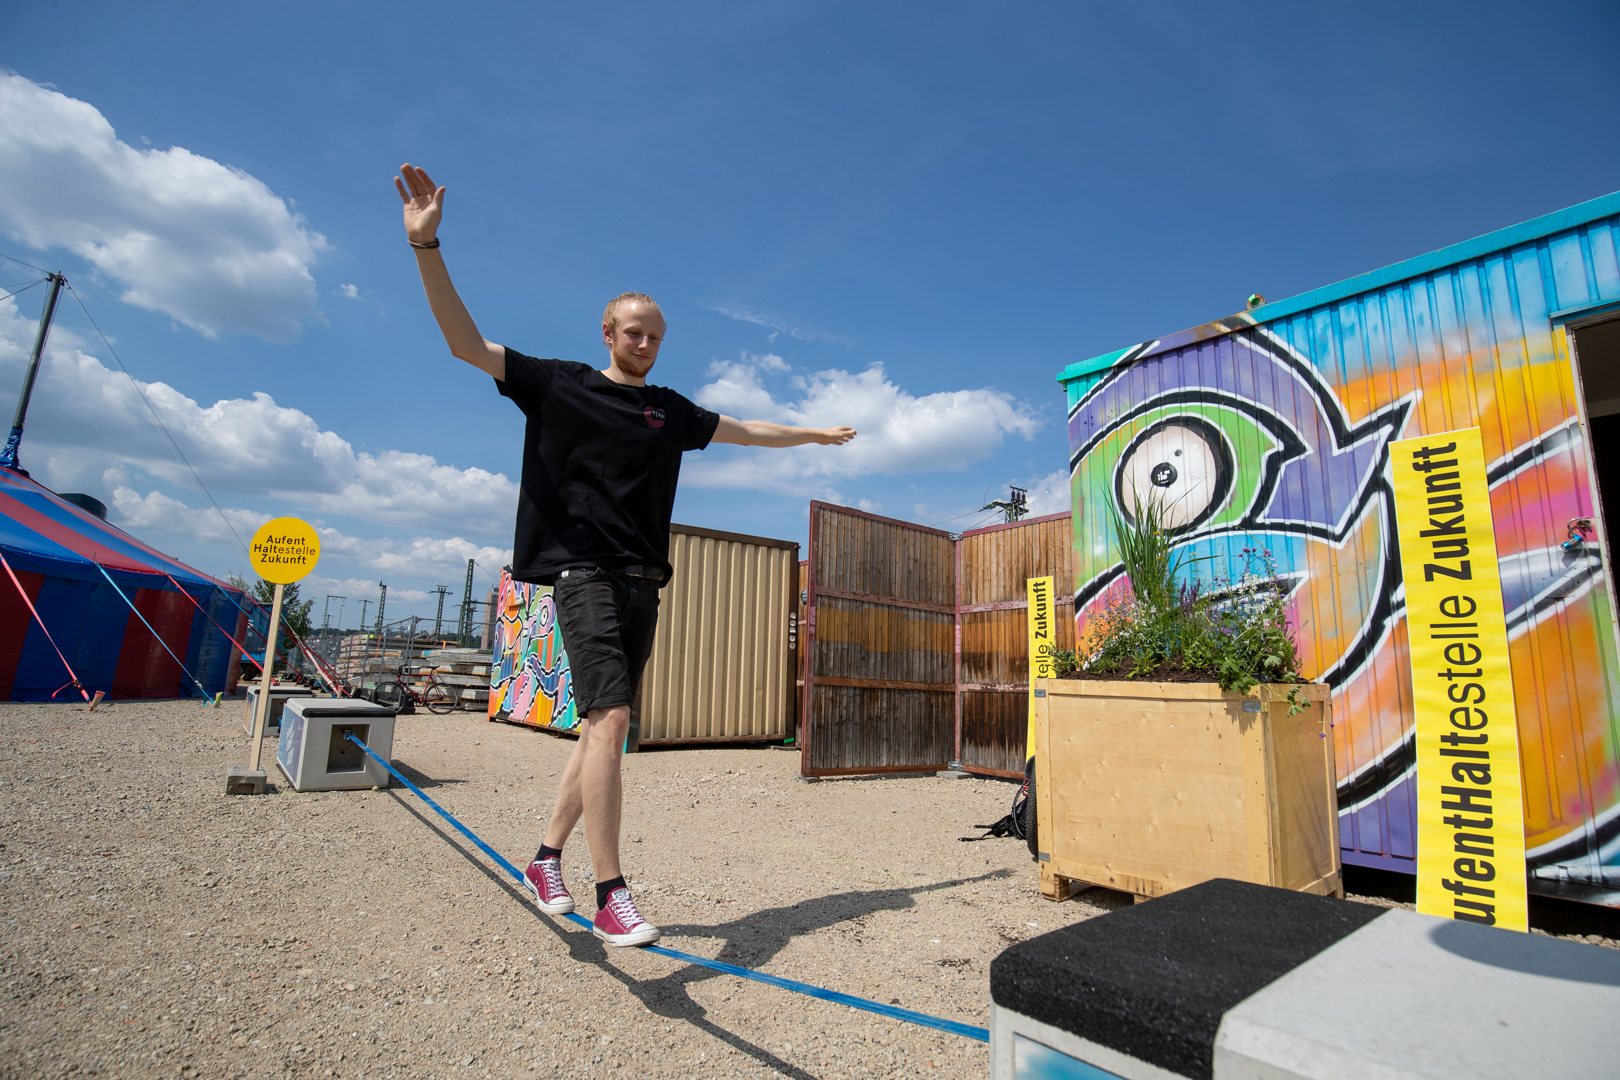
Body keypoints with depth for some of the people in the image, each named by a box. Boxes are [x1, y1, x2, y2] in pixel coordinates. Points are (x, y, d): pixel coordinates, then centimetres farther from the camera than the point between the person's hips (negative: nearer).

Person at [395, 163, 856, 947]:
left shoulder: (671, 411, 18)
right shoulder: (559, 385, 6)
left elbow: (745, 431, 29)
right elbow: (465, 341, -1)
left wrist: (814, 434, 37)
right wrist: (426, 245, -12)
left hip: (643, 582, 6)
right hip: (584, 572, -5)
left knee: (600, 728, 8)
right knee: (609, 719, -17)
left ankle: (547, 858, 25)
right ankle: (610, 891, -7)